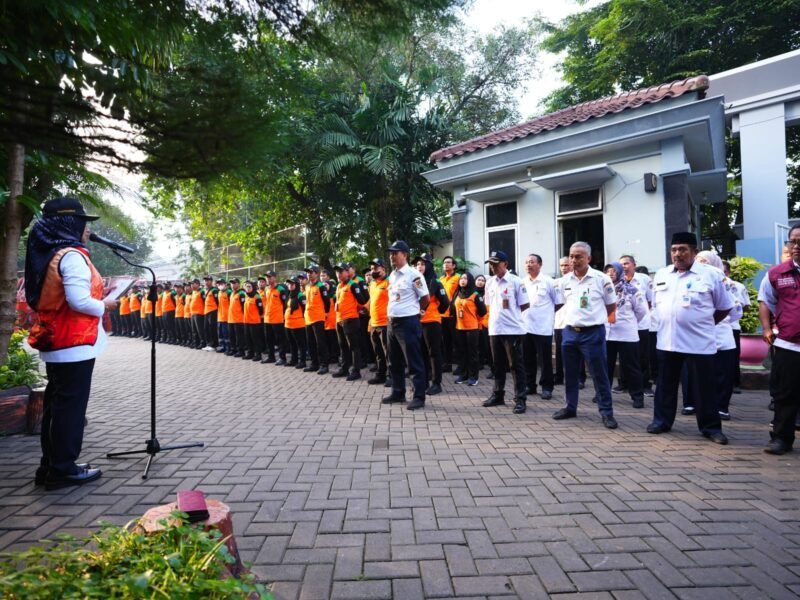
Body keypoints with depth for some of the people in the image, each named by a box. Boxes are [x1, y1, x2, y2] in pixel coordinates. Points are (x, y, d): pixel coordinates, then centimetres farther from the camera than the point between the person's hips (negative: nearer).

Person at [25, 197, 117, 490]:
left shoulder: (48, 254, 12)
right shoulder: (72, 255, -17)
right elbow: (79, 302, -25)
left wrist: (96, 294, 12)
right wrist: (104, 306, -7)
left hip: (54, 342, 10)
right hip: (74, 344, -10)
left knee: (55, 404, 15)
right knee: (71, 405, -1)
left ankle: (51, 465, 25)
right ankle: (63, 469, 9)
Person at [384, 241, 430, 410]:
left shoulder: (414, 274, -12)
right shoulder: (392, 275, 12)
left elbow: (426, 298, -7)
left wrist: (413, 311, 5)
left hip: (408, 323, -9)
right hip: (392, 322, 9)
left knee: (414, 363, -2)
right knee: (395, 362, 16)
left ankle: (419, 397, 5)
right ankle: (398, 393, 28)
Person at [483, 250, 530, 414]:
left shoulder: (516, 281, -7)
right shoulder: (490, 283, 9)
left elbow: (525, 305, -3)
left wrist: (511, 315, 3)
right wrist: (496, 317, 10)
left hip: (512, 329, -5)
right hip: (494, 330, 5)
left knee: (516, 365, 0)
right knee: (498, 364, 15)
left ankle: (520, 399, 6)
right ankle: (498, 395, 26)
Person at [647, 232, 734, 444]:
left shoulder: (710, 275, -4)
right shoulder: (661, 275, 8)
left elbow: (724, 307, 4)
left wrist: (704, 323, 6)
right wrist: (667, 323, 10)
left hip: (699, 342, -4)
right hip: (667, 341, 4)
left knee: (703, 387, 4)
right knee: (665, 384, 12)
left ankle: (710, 426, 17)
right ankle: (662, 420, 23)